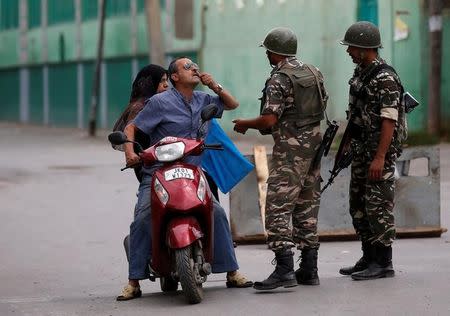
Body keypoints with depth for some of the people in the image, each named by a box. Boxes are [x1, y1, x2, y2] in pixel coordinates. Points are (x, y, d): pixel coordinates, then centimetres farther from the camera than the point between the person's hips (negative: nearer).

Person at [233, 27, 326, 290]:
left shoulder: (279, 79, -13)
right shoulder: (314, 73, 12)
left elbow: (269, 120, -19)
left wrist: (244, 124, -1)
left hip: (290, 149, -8)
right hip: (314, 141, 8)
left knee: (278, 207, -9)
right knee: (307, 206, 12)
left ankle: (285, 269, -18)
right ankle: (309, 269, 14)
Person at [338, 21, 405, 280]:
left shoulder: (385, 78, -17)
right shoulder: (360, 72, 12)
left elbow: (389, 120, -21)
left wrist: (380, 158, -24)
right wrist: (346, 144, 18)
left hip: (380, 154, -10)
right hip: (361, 152, 10)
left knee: (379, 208, -6)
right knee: (359, 207, 13)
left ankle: (383, 264, -1)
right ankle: (369, 259, 22)